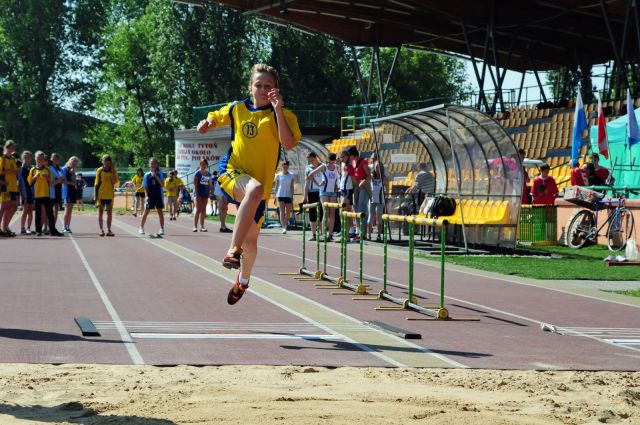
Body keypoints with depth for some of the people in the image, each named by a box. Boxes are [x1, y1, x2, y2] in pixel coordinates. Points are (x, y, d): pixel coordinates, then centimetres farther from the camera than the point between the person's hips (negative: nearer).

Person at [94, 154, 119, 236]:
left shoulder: (113, 171, 3)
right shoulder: (99, 171, -1)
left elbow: (115, 183, -10)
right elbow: (96, 184, 1)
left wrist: (113, 171, -12)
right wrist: (95, 195, -5)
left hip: (110, 195, 1)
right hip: (101, 195, -1)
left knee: (109, 213, 4)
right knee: (100, 213, 2)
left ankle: (109, 230, 9)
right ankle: (101, 230, 5)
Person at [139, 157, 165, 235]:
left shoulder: (160, 174, 1)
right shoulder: (147, 175, 2)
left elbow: (162, 184, -11)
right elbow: (145, 187, 3)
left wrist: (156, 176, -19)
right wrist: (146, 196, -7)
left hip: (158, 196, 0)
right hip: (150, 196, 0)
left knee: (160, 212, 2)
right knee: (146, 212, 0)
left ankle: (162, 229, 8)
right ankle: (141, 228, 9)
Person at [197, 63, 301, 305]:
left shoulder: (282, 115, -3)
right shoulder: (237, 109, 5)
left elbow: (289, 144, -20)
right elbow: (215, 118, 24)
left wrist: (278, 110, -25)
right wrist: (207, 123, 1)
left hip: (259, 187, 1)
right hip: (232, 172, -1)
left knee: (251, 241, 8)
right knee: (255, 189, -38)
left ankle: (243, 280, 42)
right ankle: (233, 251, -39)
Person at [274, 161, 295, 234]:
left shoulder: (291, 176, 7)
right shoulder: (278, 175, 5)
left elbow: (292, 187, 6)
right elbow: (276, 186, 7)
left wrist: (292, 197, -2)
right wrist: (275, 196, 2)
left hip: (288, 195, 1)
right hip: (280, 195, -1)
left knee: (288, 213, 1)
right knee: (282, 211, -11)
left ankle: (285, 225, 21)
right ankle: (284, 228, -18)